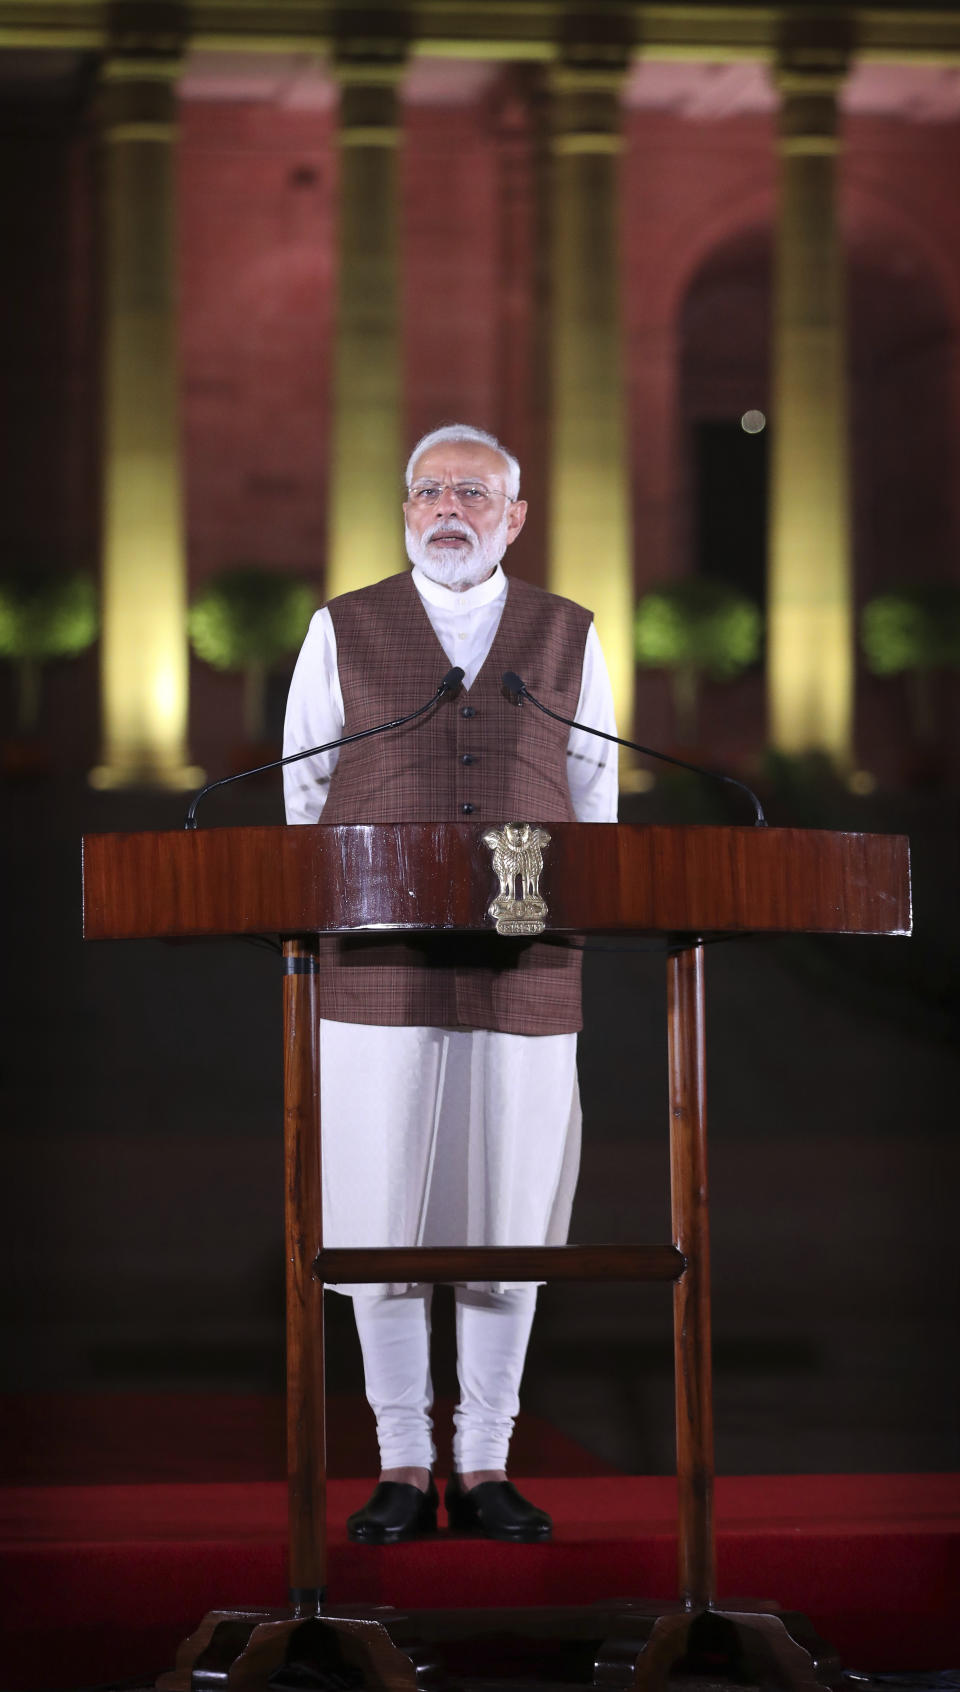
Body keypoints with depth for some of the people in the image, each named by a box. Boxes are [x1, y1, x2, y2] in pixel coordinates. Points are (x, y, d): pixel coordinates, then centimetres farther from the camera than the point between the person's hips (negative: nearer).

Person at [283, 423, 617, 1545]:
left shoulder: (567, 638, 11)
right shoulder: (343, 632, 8)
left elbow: (593, 799, 14)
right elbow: (305, 795, 11)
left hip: (525, 978, 1)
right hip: (379, 977, -1)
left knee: (510, 1219, 1)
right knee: (384, 1220, -2)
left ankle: (484, 1470, 9)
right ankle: (402, 1470, 6)